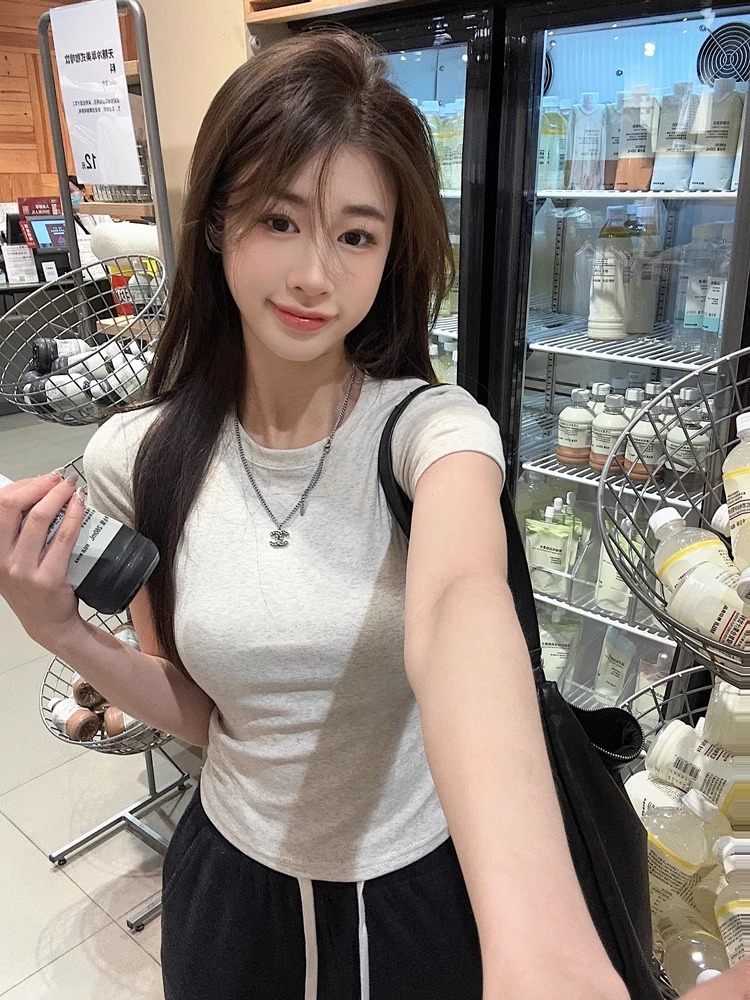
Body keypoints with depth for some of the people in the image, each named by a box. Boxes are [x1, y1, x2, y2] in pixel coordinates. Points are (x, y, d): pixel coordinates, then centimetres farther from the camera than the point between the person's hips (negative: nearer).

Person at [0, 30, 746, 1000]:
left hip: (429, 884, -2)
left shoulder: (432, 426, -21)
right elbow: (196, 710, -3)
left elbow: (460, 597, -44)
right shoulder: (137, 458, -13)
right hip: (234, 882, 3)